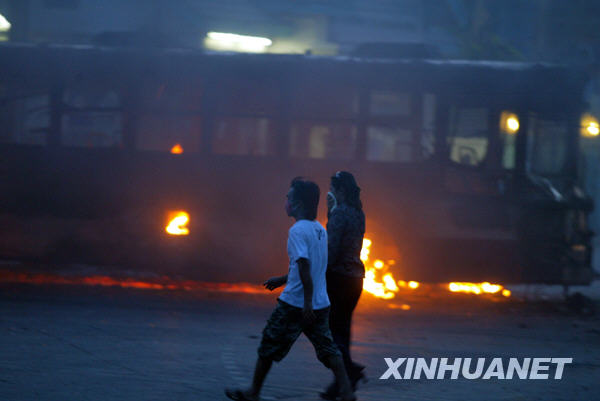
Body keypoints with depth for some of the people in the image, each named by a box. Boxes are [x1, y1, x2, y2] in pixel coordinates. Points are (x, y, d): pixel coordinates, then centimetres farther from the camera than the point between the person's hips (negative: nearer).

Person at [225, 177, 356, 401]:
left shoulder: (298, 231, -15)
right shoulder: (320, 229, 11)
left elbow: (304, 266, -23)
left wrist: (307, 302, -25)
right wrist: (283, 279, 30)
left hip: (294, 304, -7)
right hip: (321, 304, 7)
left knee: (268, 348, 7)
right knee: (327, 349, 5)